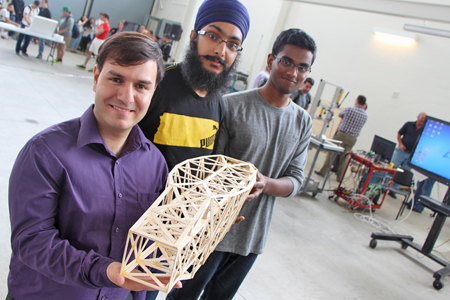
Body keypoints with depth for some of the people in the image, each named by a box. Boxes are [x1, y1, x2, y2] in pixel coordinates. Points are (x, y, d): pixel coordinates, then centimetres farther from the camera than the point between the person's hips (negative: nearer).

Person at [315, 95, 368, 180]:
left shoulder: (348, 109, -7)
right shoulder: (365, 115, 3)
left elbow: (340, 115, 11)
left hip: (341, 134, -3)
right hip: (352, 139, 3)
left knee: (331, 154, 5)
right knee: (344, 157, 11)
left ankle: (323, 172, 7)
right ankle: (339, 176, 15)